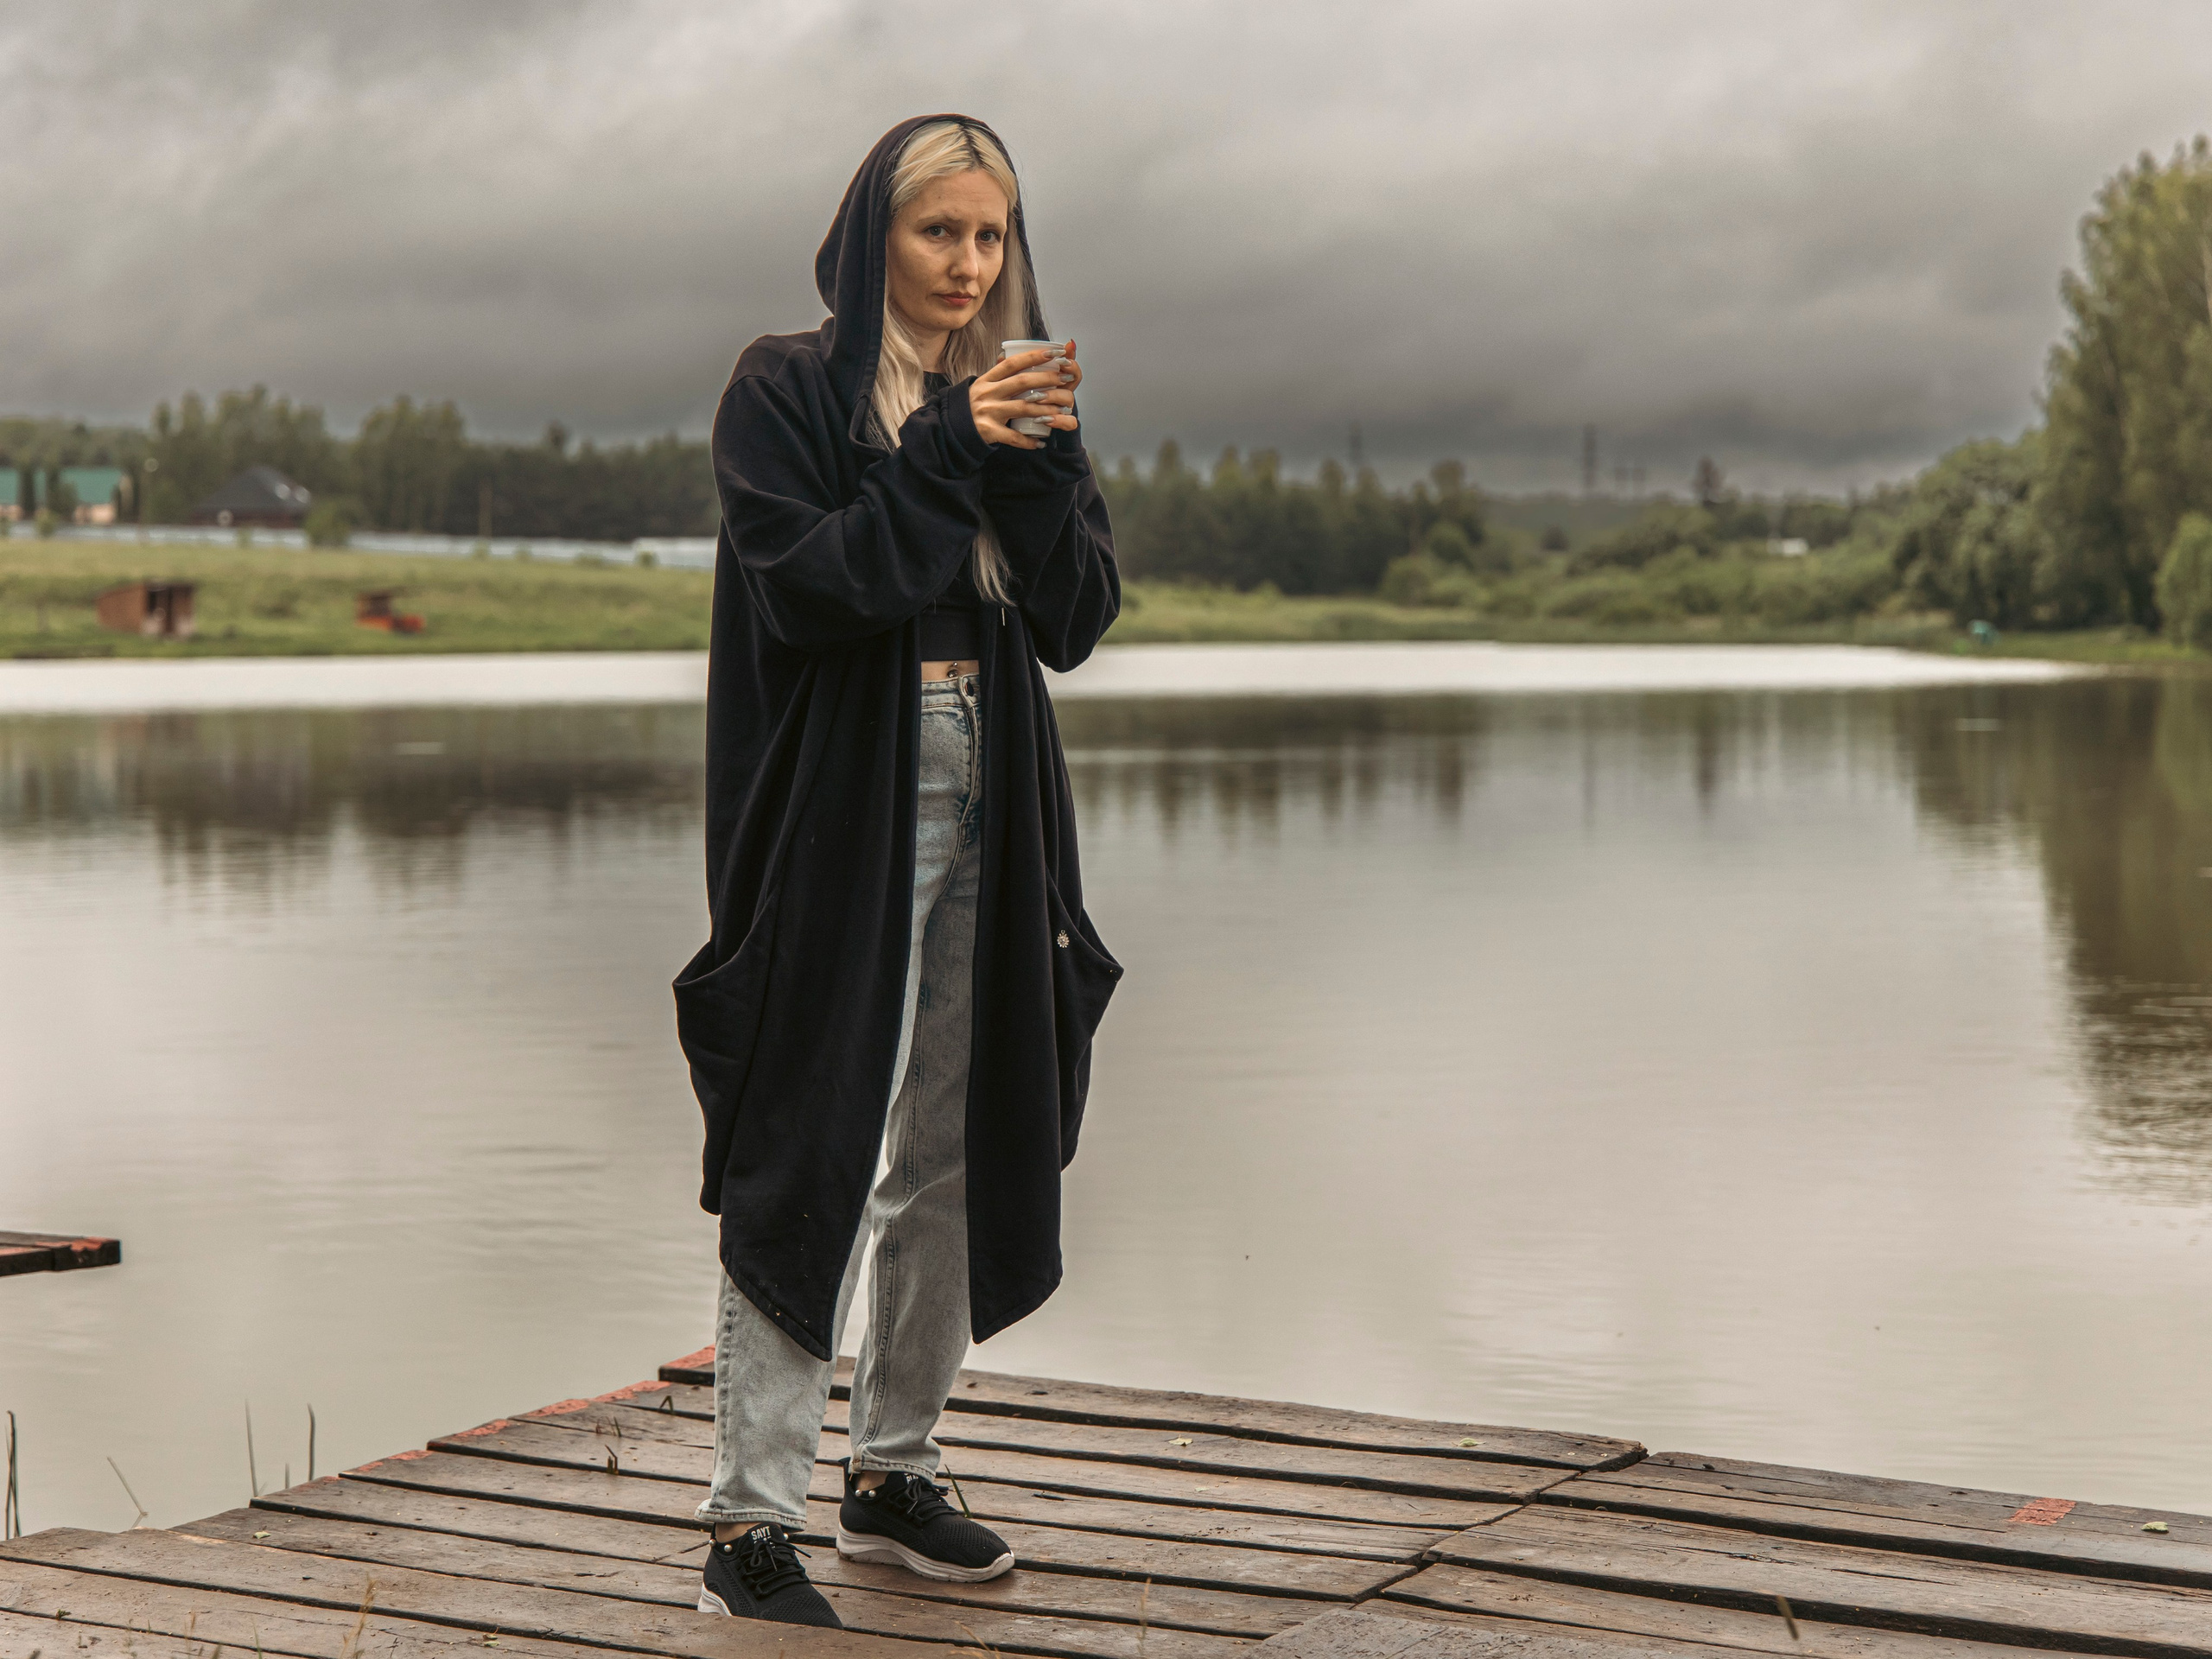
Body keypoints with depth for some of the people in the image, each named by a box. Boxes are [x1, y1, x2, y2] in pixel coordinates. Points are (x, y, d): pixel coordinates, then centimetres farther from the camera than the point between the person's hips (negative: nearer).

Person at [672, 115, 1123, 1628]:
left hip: (990, 819, 6)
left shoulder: (1010, 396, 14)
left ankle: (894, 1471, 25)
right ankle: (754, 1525, -5)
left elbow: (1078, 619, 4)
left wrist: (1044, 458, -11)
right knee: (815, 1160, -9)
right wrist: (948, 452, -19)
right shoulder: (787, 392, -2)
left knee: (958, 1154, 11)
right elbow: (803, 585, -16)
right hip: (840, 815, -6)